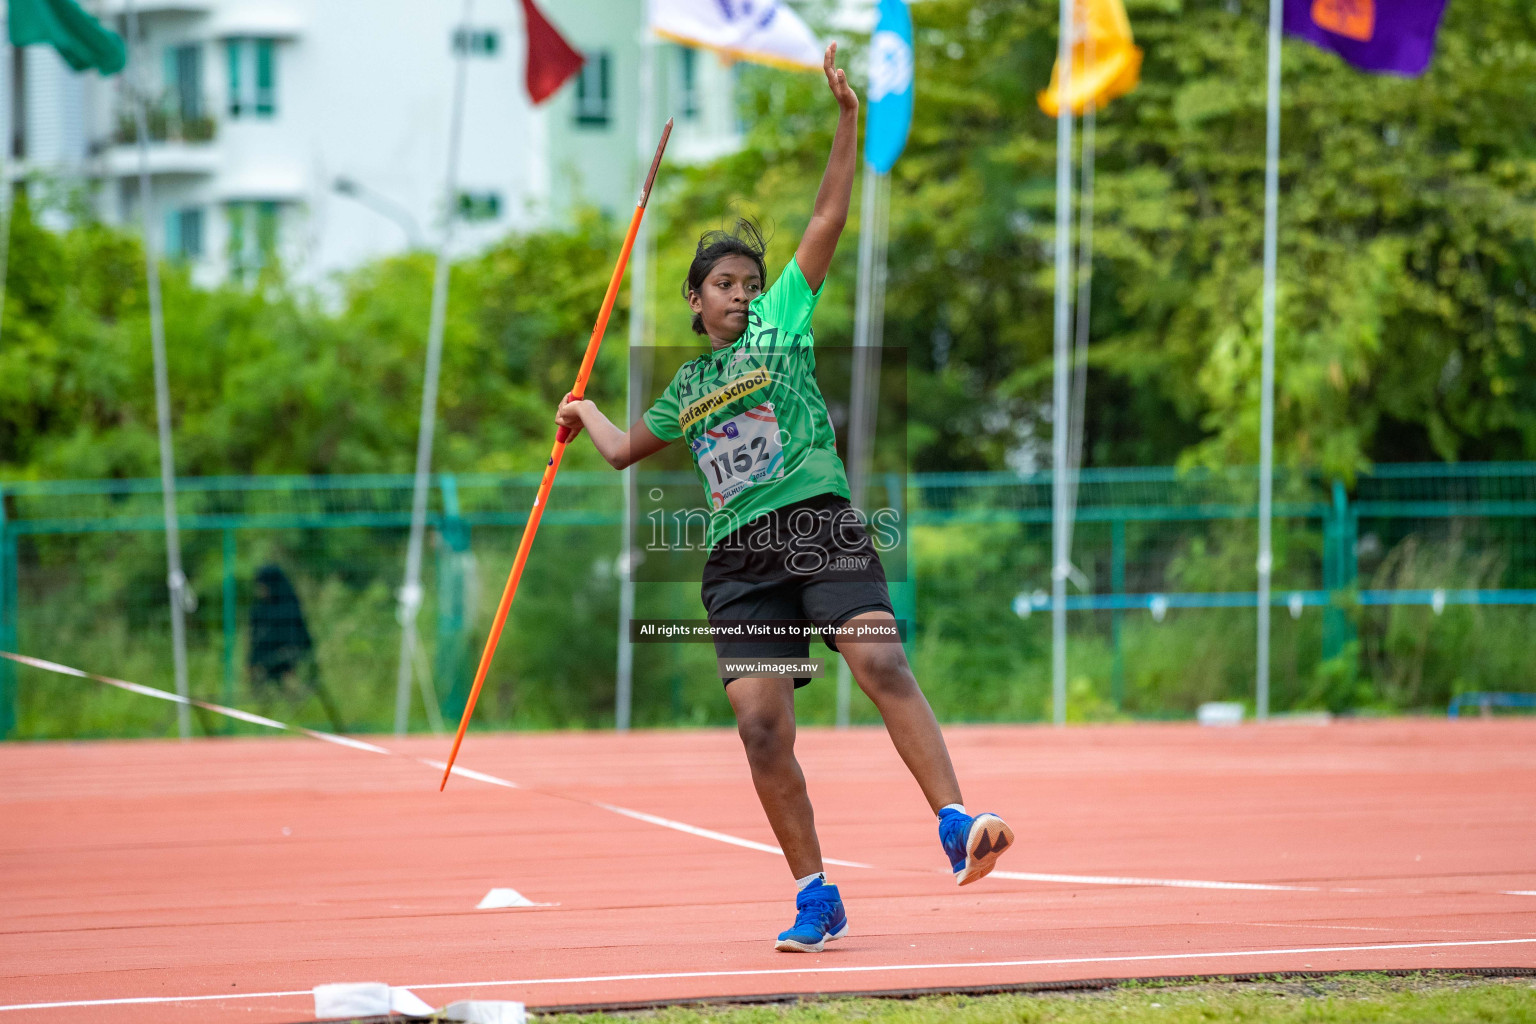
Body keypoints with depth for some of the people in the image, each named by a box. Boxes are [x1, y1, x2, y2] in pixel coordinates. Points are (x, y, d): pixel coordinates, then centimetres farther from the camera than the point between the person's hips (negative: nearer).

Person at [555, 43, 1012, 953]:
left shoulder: (783, 318, 12)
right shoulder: (685, 389, 22)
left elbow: (829, 221, 4)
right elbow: (627, 450, 41)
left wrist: (848, 120, -4)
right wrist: (586, 413, 56)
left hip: (819, 524, -3)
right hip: (740, 555, 4)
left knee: (881, 663, -24)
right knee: (761, 722, -8)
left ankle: (957, 826, -32)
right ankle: (816, 897, -1)